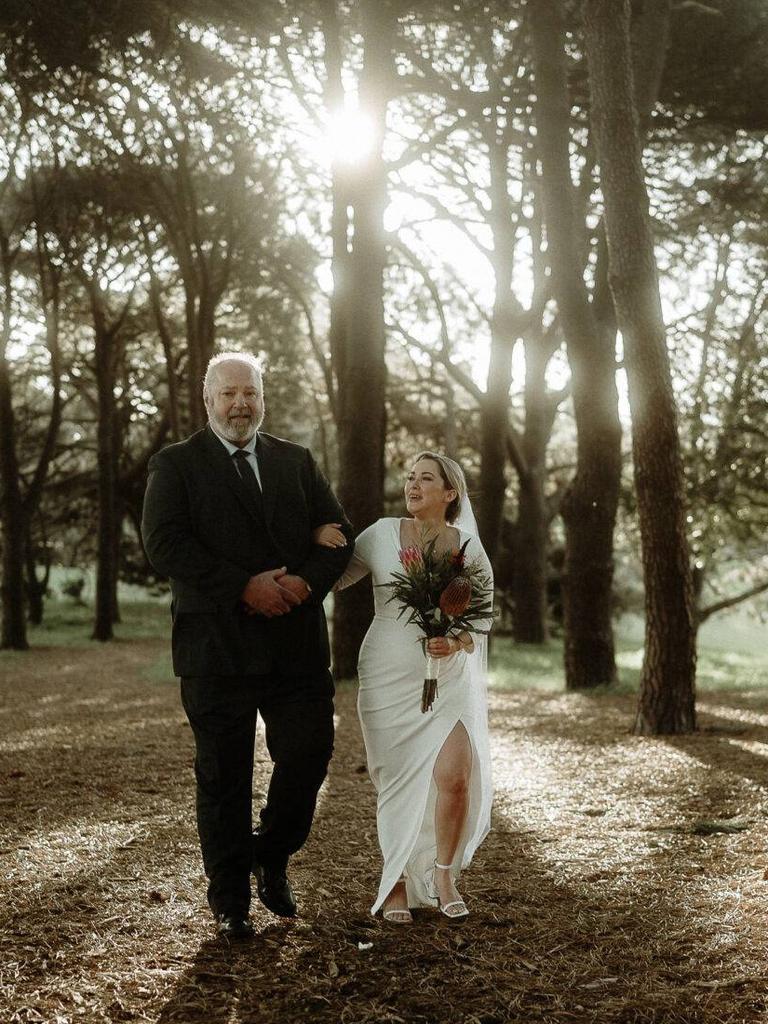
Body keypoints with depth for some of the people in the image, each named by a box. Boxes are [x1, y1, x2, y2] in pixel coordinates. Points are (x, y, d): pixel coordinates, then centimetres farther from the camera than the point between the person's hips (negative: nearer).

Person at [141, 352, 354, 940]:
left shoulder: (296, 463, 15)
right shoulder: (177, 466, 3)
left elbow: (338, 534, 9)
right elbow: (165, 544, -11)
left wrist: (305, 583, -11)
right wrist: (244, 587, -18)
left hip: (298, 643, 3)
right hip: (217, 646, -3)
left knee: (310, 753, 1)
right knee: (224, 776, 5)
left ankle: (272, 857, 28)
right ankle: (230, 901, 19)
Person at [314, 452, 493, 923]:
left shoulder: (469, 549, -1)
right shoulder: (383, 534, 0)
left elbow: (481, 623, 5)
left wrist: (456, 641, -16)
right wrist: (321, 541, -8)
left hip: (449, 676, 0)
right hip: (389, 675, 0)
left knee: (455, 775, -12)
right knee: (397, 780, 5)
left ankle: (444, 875, 12)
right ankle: (397, 881, 24)